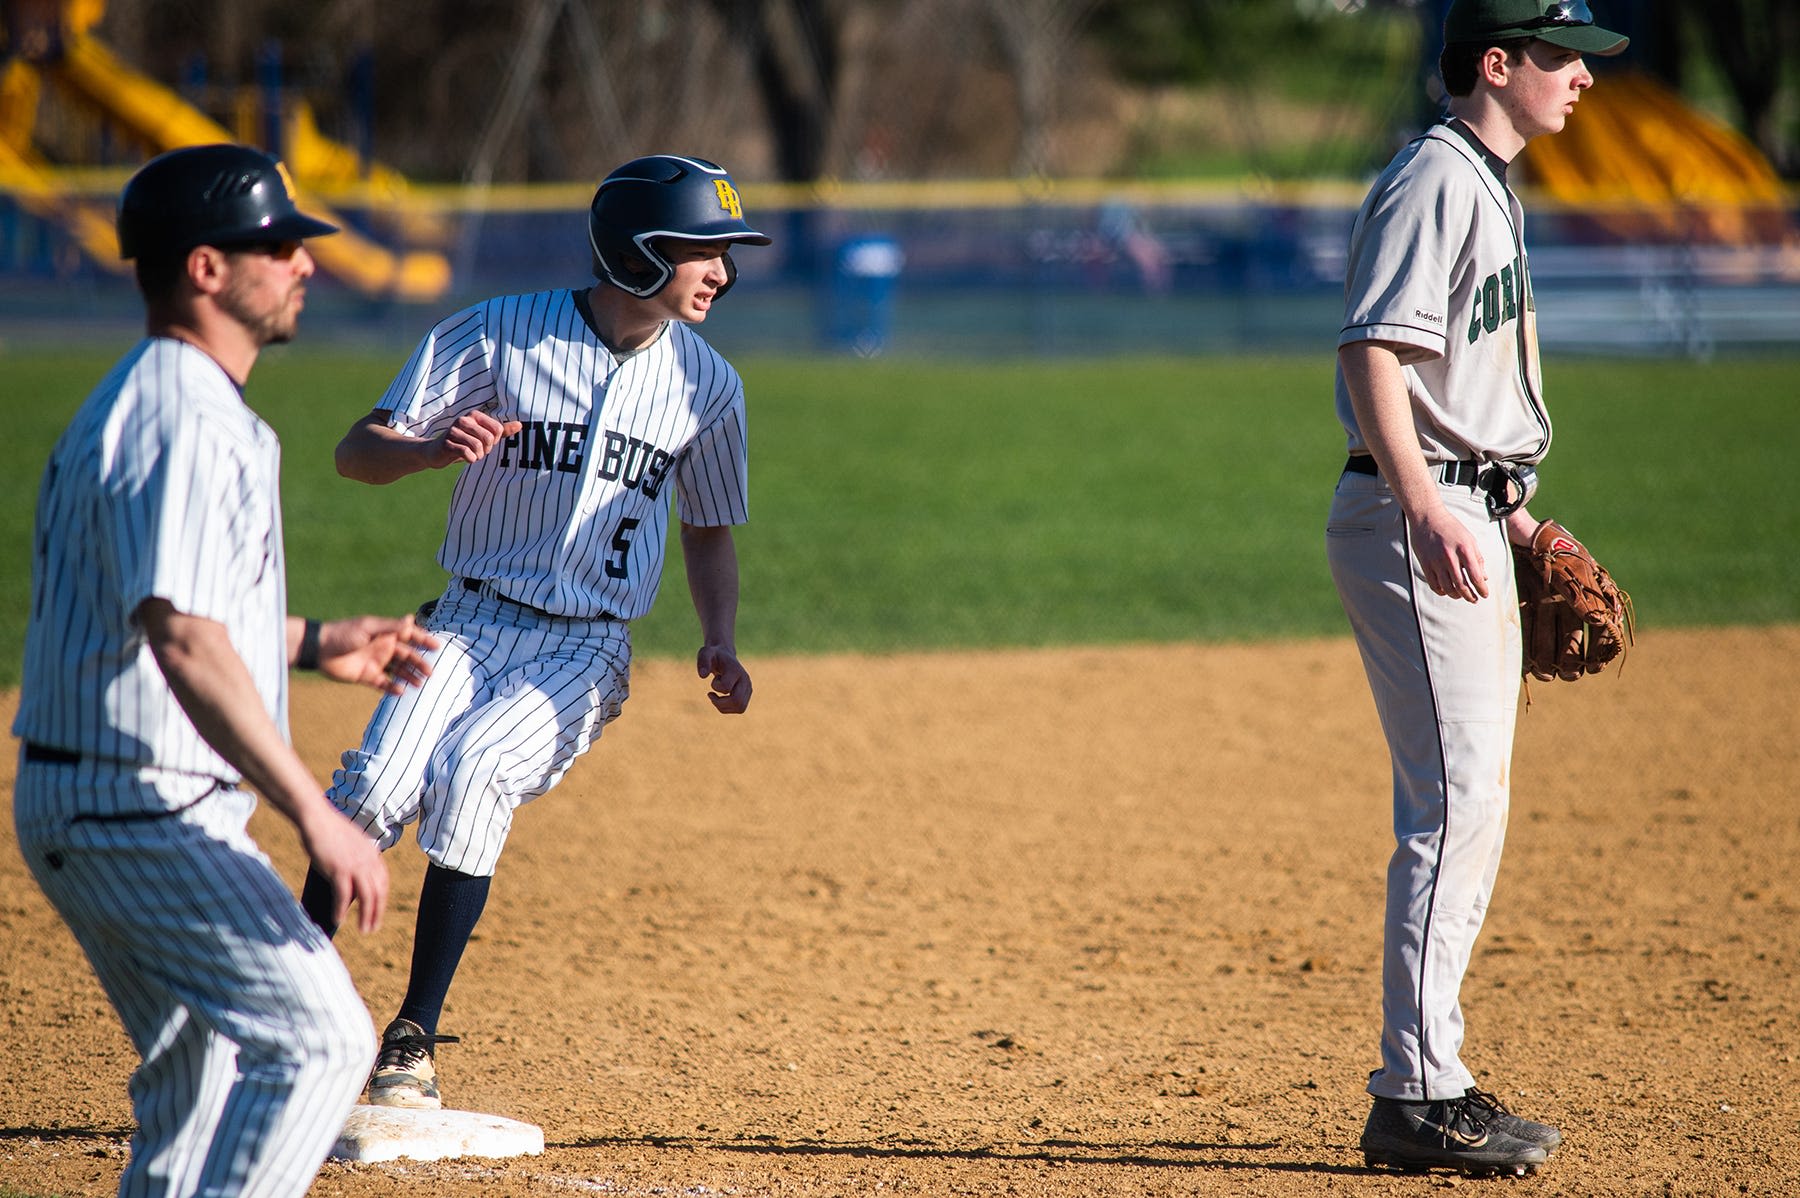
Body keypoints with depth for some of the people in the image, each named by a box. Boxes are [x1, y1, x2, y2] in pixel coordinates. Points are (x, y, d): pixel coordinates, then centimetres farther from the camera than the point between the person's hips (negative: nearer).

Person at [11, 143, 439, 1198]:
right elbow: (184, 641, -28)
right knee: (318, 1038, -15)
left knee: (199, 1069, 19)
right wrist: (315, 815, -31)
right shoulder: (191, 422, -18)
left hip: (76, 808, 11)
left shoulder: (130, 402, 16)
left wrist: (309, 643, 26)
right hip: (147, 812, -11)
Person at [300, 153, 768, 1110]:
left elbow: (709, 528, 19)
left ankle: (414, 1040, -18)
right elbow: (358, 453, -3)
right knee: (378, 786, -25)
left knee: (471, 772, -28)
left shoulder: (706, 384, 5)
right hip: (474, 622, -1)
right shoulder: (495, 334, -4)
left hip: (586, 647, 1)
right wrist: (434, 449, -25)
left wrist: (719, 641, 2)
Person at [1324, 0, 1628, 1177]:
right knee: (1456, 804, -12)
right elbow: (1372, 354, -24)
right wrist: (1423, 506, -35)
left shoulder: (1490, 187, 18)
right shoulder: (1432, 184, -14)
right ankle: (1418, 1097, -11)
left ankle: (1430, 1081, 18)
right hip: (1417, 525, -11)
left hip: (1468, 523, 11)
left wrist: (1509, 514, 28)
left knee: (1467, 808, 12)